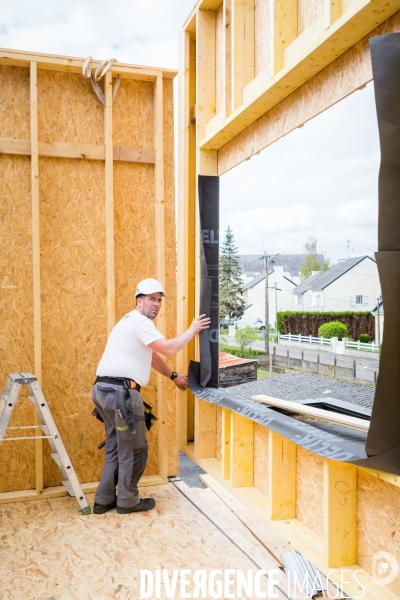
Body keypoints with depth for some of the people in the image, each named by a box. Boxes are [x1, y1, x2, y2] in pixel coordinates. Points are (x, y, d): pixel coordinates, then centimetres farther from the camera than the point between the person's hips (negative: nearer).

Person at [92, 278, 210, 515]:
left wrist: (173, 376, 26)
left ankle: (104, 500, 27)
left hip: (108, 390, 11)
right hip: (120, 391, -11)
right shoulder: (139, 321, -12)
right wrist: (193, 329, -6)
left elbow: (153, 355, 27)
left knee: (117, 447, 19)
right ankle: (128, 501, 17)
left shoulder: (135, 322, 22)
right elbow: (169, 349, -19)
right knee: (135, 449, 3)